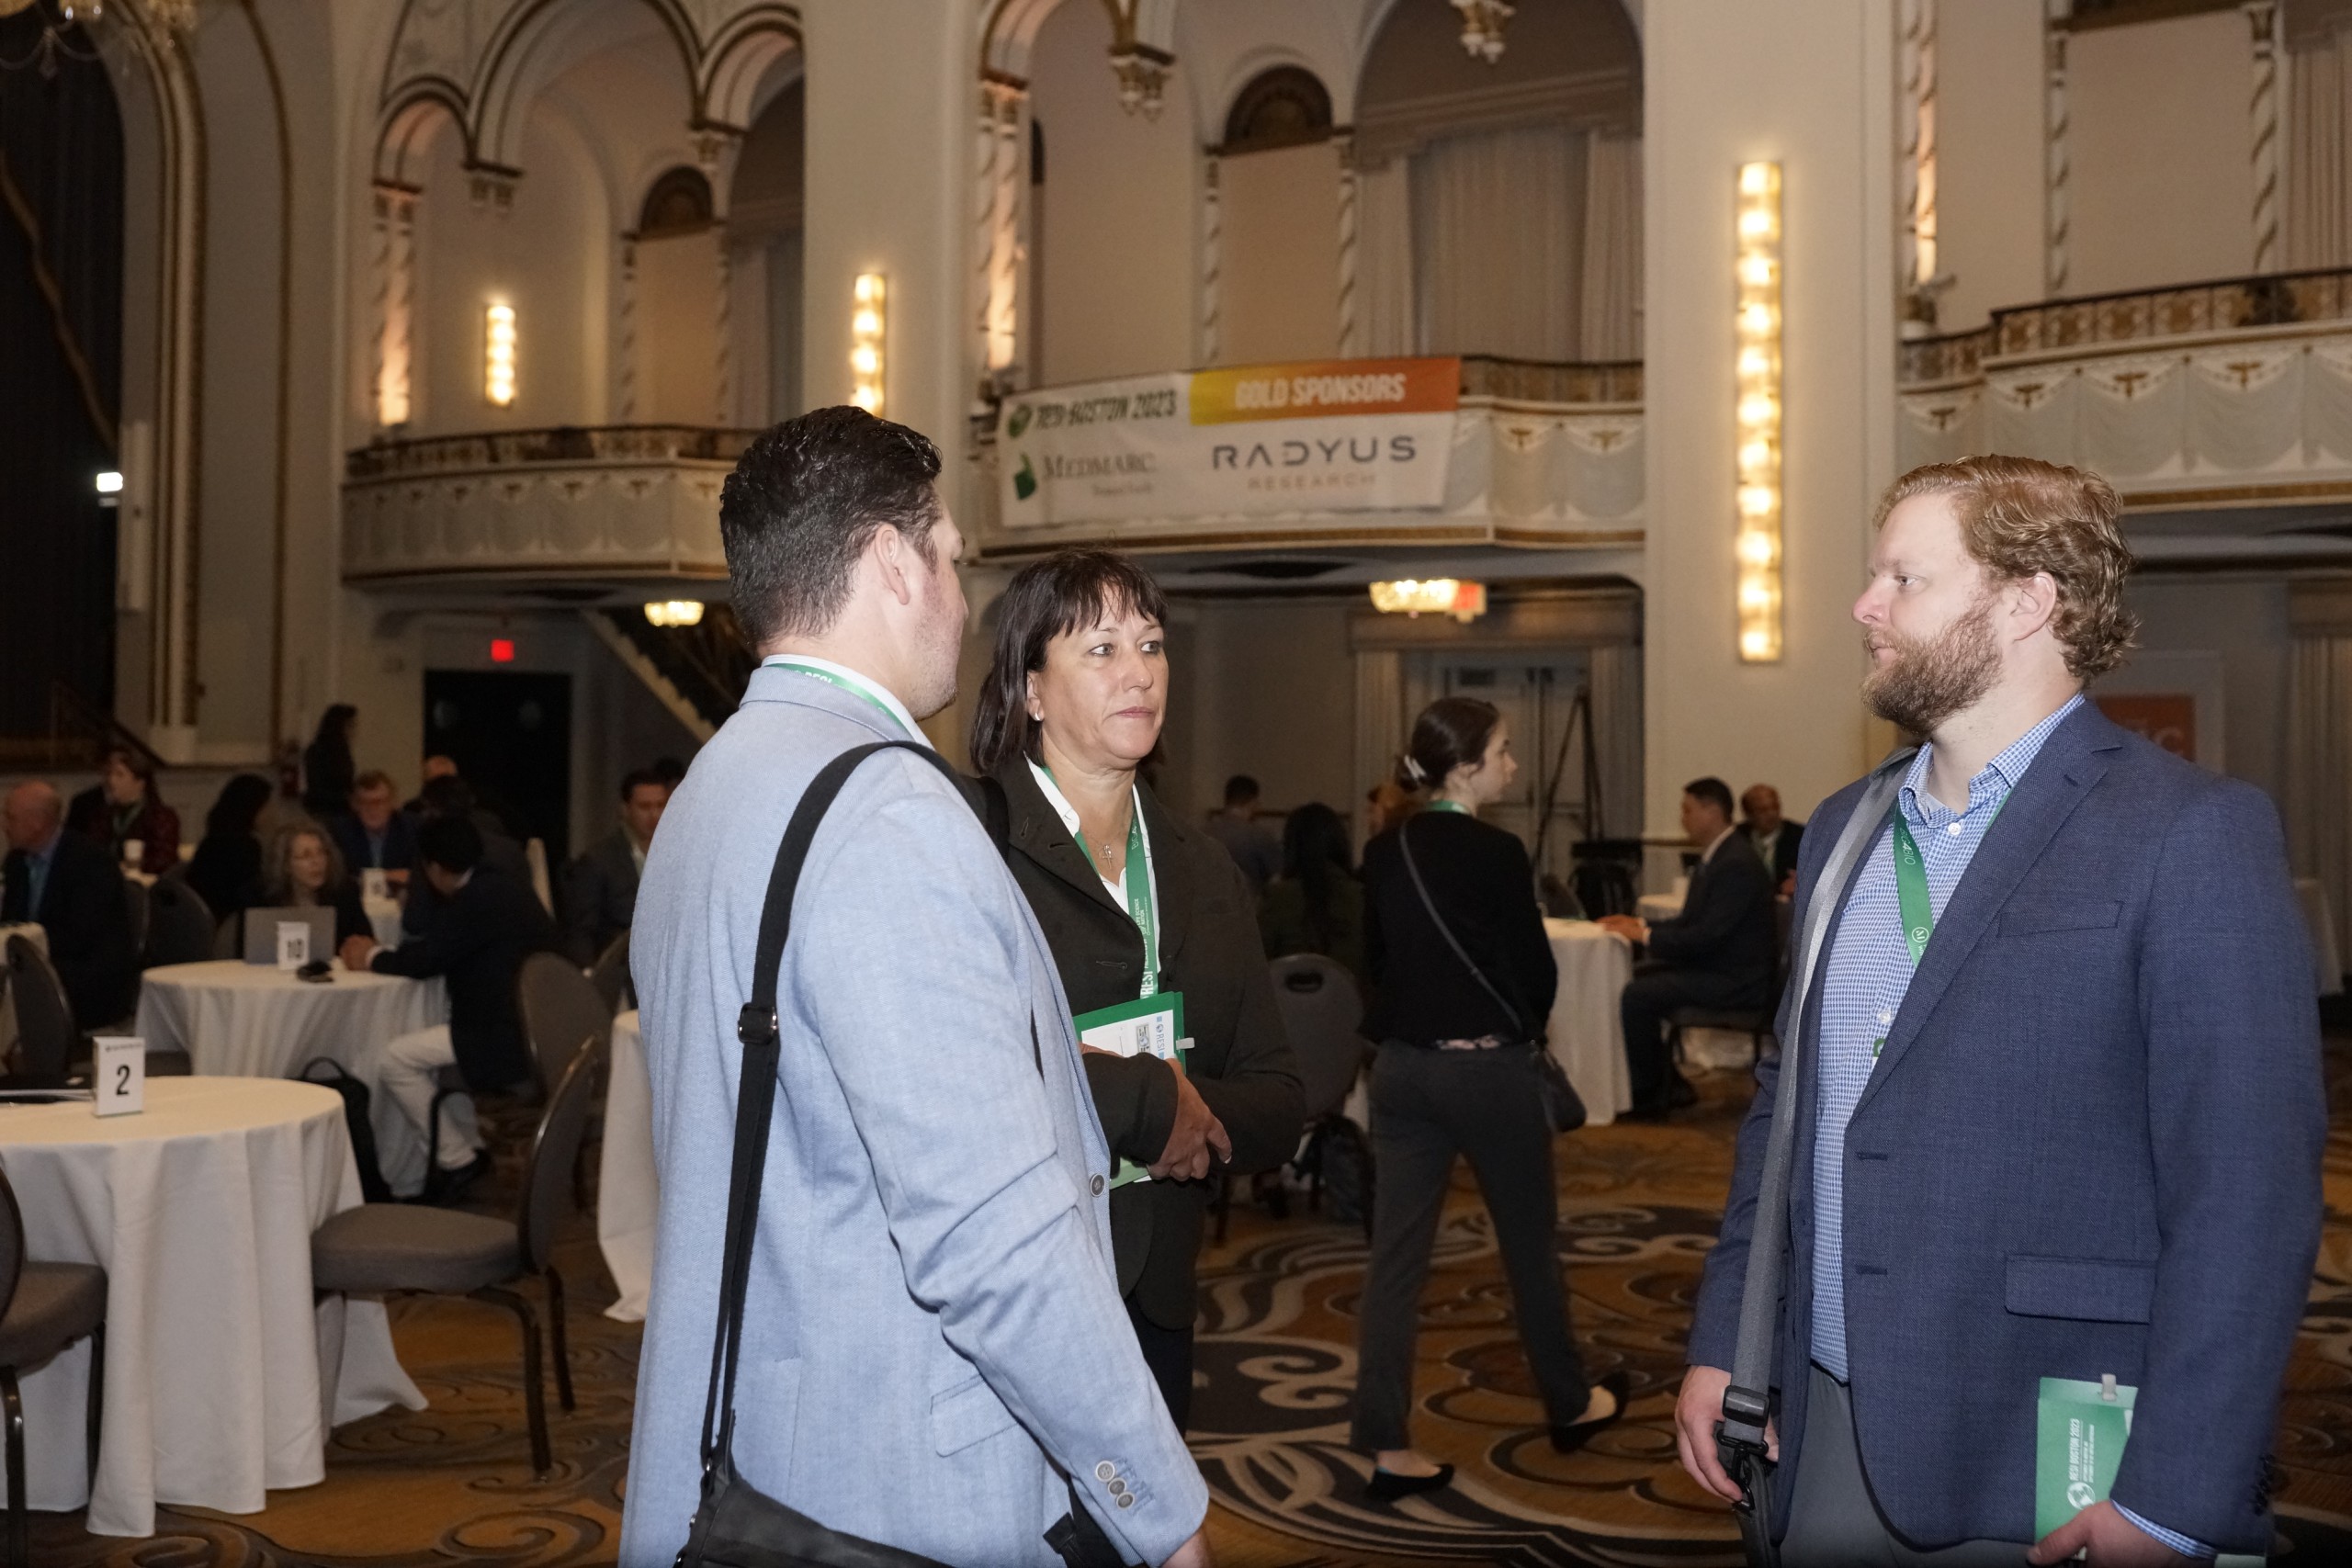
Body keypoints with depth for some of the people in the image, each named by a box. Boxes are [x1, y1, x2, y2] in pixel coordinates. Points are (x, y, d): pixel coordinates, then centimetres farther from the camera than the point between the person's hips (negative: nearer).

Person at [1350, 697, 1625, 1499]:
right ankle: (1568, 1404, 32)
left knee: (1396, 1250, 4)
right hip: (1487, 1068, -5)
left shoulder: (1384, 851, 3)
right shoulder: (1497, 853, -15)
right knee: (1530, 1239, 14)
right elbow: (1536, 968, -8)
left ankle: (1387, 1445, 4)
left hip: (1402, 1066, 5)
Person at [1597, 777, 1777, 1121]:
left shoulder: (1737, 865, -21)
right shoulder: (1714, 856, 11)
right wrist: (1640, 924, 4)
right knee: (1631, 979, 7)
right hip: (1709, 965, 11)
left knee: (1637, 996, -20)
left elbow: (1706, 936, -26)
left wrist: (1646, 934, -16)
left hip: (1734, 979, -11)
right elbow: (1689, 923, 17)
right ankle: (1671, 1085, 12)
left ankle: (1649, 1097, -6)